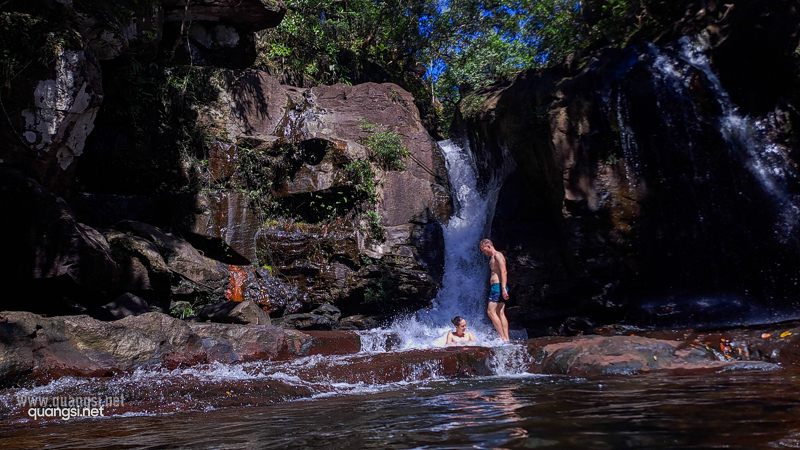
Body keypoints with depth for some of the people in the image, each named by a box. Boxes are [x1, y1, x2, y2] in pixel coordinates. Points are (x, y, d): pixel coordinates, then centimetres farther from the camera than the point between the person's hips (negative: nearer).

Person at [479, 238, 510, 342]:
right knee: (500, 313, 6)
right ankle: (506, 338, 5)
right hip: (496, 287, 10)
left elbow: (504, 272, -17)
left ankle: (502, 337, -13)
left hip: (498, 286, -10)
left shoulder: (497, 255, -7)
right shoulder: (492, 257, 24)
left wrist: (503, 288, -24)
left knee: (491, 311, -13)